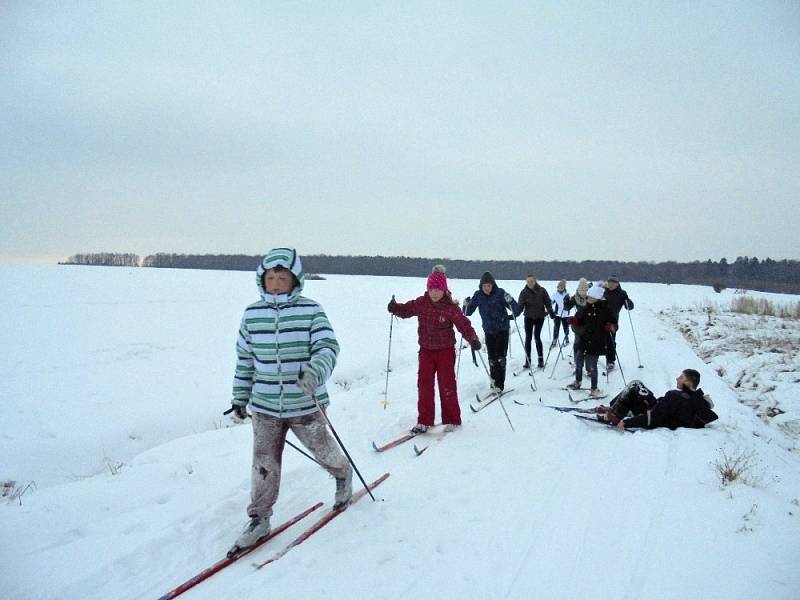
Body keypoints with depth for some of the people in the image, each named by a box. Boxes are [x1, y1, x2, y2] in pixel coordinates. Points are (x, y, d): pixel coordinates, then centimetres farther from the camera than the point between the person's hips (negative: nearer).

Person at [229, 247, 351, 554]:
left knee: (323, 449, 16)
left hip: (305, 404, -2)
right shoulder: (252, 314, 2)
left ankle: (343, 475, 47)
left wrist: (314, 371, -36)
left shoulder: (310, 310, -9)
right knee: (264, 464, 7)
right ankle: (259, 519, 24)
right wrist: (240, 396, 17)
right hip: (265, 406, 3)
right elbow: (245, 359, 11)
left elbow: (327, 346, -16)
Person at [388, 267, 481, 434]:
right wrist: (395, 308, -16)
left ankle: (452, 420, 17)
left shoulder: (451, 307, -14)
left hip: (445, 351, -4)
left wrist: (473, 339, -33)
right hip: (426, 350, 4)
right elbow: (406, 309, 7)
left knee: (447, 385, 2)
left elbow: (464, 325, -17)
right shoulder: (421, 303, -3)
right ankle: (424, 421, 14)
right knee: (424, 384, 5)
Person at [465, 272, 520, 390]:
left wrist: (510, 302, -38)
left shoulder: (500, 293, -13)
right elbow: (468, 313, 4)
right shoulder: (478, 295, -3)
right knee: (492, 359, 8)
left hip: (502, 330, -3)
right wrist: (466, 306, -17)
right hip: (488, 331, 3)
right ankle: (494, 384, 19)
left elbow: (516, 310, -17)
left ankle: (499, 385, -2)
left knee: (500, 358, -7)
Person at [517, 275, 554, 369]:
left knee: (537, 337, -5)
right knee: (528, 338, 2)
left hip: (539, 317, -1)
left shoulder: (542, 291, -5)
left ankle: (541, 360, 7)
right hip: (528, 317, 1)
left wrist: (551, 312, -10)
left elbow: (547, 302, 0)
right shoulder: (524, 292, -5)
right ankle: (527, 360, 9)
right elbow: (520, 305, -11)